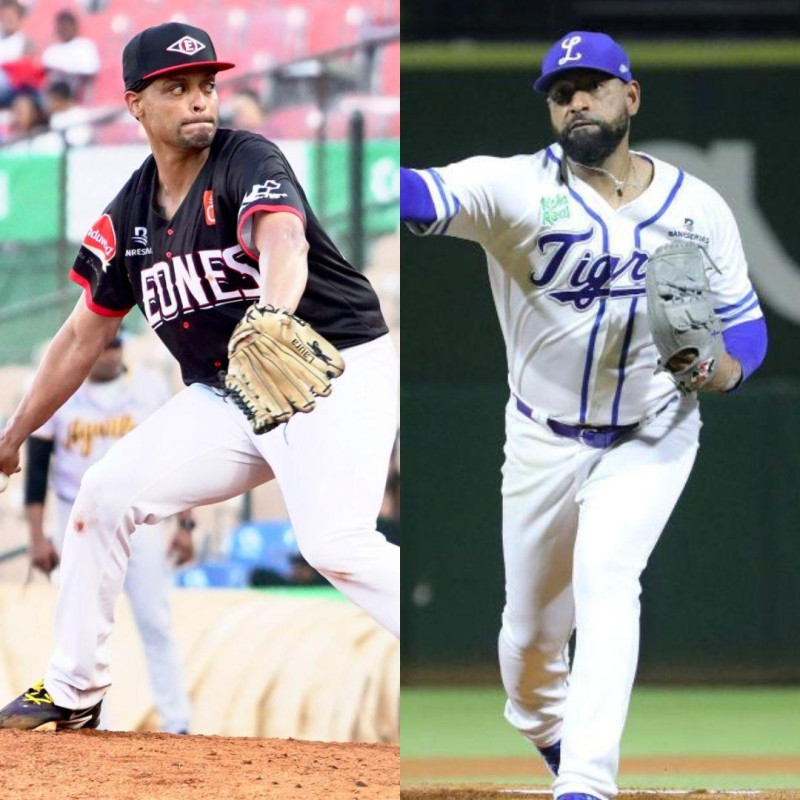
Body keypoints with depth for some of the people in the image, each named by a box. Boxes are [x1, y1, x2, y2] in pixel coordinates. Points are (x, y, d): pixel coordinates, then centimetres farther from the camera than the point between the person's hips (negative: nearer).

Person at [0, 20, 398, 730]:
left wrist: (273, 319, -59)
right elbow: (83, 337, 17)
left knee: (335, 543, -27)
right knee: (106, 493, 3)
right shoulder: (129, 217, 6)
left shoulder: (248, 163, -14)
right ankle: (74, 691, 18)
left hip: (337, 373, -7)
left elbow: (283, 242, -37)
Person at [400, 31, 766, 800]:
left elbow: (745, 324, 1)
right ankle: (544, 726, 44)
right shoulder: (518, 187, -14)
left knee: (606, 574, -23)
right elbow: (426, 196, -33)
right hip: (543, 440, 1)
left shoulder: (699, 208, -6)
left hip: (651, 441, -1)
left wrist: (723, 367, -24)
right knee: (531, 620, 10)